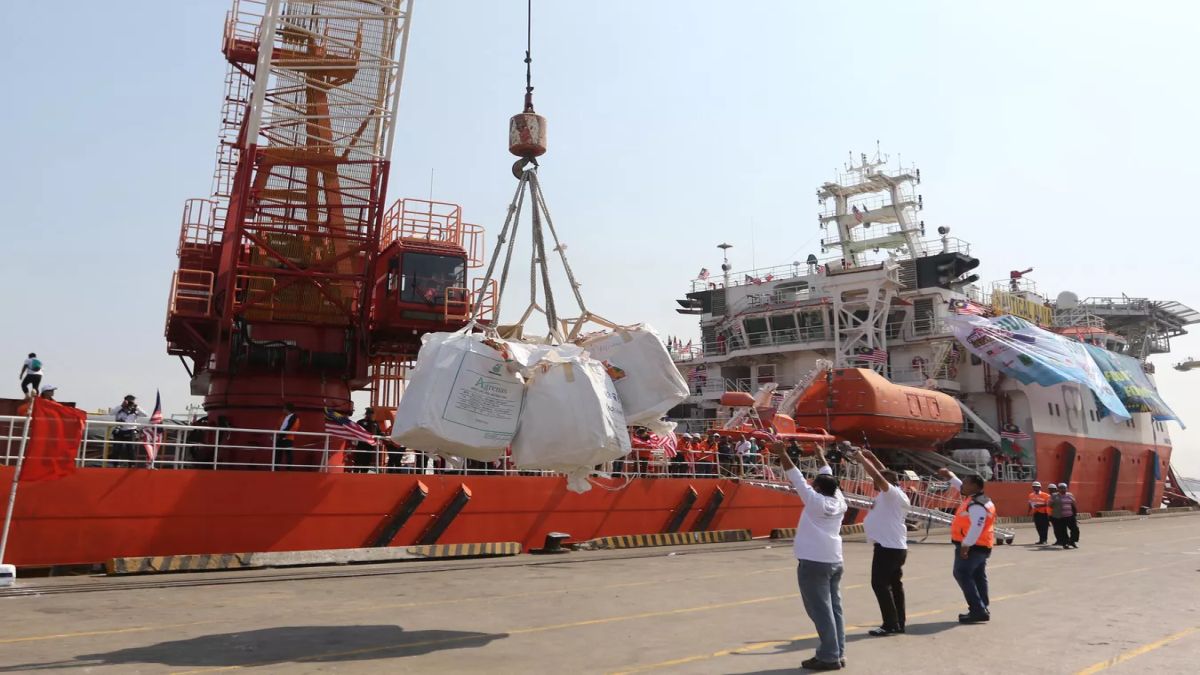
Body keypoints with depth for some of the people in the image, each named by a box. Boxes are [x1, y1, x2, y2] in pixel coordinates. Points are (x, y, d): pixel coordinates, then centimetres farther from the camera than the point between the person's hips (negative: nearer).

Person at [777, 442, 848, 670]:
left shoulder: (815, 501, -11)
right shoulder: (839, 502, 5)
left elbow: (797, 478, -10)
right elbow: (829, 477, 18)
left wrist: (782, 453, -6)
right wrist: (821, 458, 32)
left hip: (813, 563, -7)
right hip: (834, 562, 7)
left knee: (821, 610, -5)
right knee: (834, 609, 10)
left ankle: (829, 657, -3)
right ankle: (838, 653, 13)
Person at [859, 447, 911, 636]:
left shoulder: (891, 493, -12)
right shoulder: (892, 494, 13)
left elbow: (876, 475, -25)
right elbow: (885, 472, 26)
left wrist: (862, 458, -15)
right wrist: (871, 456, 24)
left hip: (888, 547, -10)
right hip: (897, 547, 10)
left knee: (880, 584, -8)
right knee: (894, 584, 13)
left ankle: (891, 624, -8)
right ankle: (898, 623, 17)